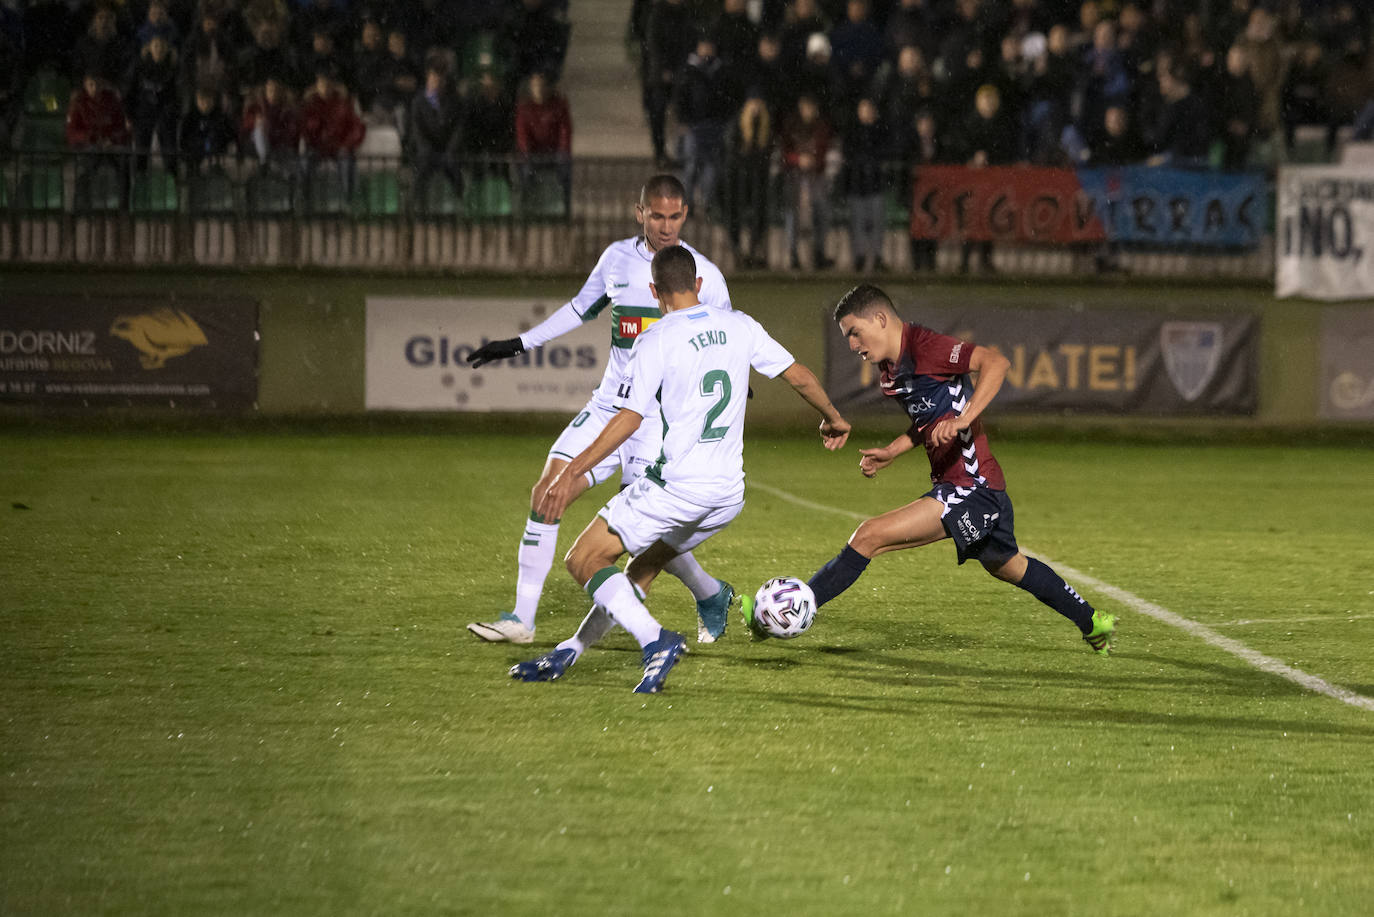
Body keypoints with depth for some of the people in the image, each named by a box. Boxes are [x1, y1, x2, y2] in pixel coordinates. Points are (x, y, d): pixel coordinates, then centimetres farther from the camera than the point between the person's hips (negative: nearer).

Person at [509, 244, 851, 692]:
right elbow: (799, 375, 14)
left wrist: (573, 473, -12)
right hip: (729, 493, 7)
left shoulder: (656, 340, -8)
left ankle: (654, 639, -18)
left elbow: (629, 419, -13)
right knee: (645, 566, 24)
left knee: (584, 560, 0)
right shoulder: (740, 327, 9)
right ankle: (568, 653, 25)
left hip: (677, 484, -7)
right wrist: (833, 419, 32)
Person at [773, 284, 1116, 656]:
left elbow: (995, 361, -27)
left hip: (971, 485, -11)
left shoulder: (924, 346, -16)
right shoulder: (890, 374, 13)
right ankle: (1093, 623, 44)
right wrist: (891, 452, 13)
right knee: (1006, 567, 30)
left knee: (869, 536, -18)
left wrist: (963, 420, -36)